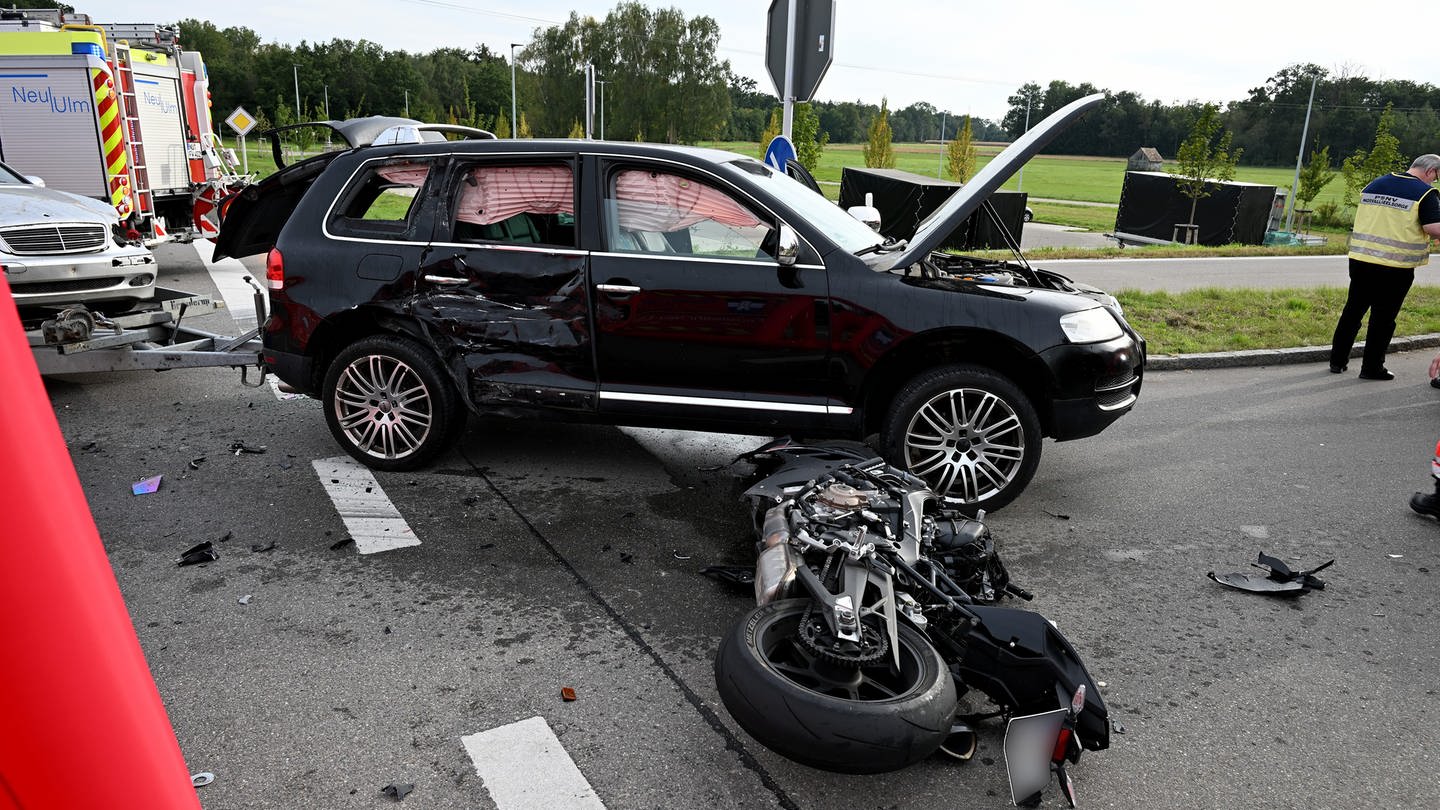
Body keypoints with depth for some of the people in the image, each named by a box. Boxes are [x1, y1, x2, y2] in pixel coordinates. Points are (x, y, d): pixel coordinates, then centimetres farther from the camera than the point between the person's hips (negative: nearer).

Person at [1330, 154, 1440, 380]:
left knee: (1352, 310, 14)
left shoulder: (1375, 184, 11)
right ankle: (1371, 368, 11)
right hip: (1395, 266, -5)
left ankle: (1337, 360, 18)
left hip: (1360, 258, 5)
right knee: (1383, 317, 4)